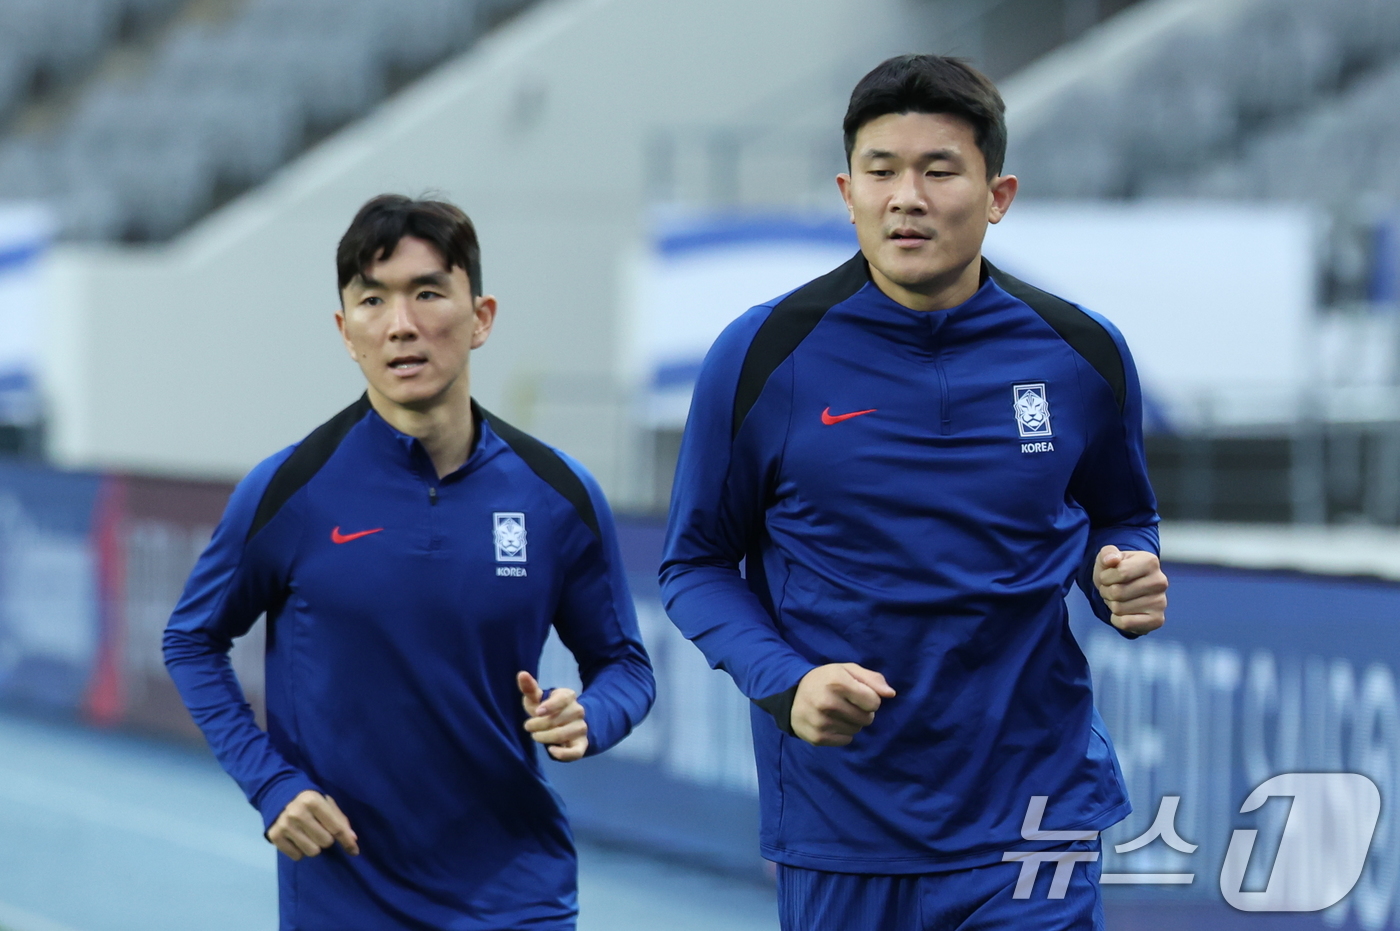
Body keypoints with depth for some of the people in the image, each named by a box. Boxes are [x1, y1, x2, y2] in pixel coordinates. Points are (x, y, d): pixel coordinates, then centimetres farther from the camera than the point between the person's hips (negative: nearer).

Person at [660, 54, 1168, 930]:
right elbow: (697, 563, 2)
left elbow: (1121, 520, 16)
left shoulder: (1081, 354, 0)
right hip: (838, 825, 0)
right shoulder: (763, 356, -5)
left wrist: (1127, 578, -8)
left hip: (1033, 816, 1)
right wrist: (782, 684, -16)